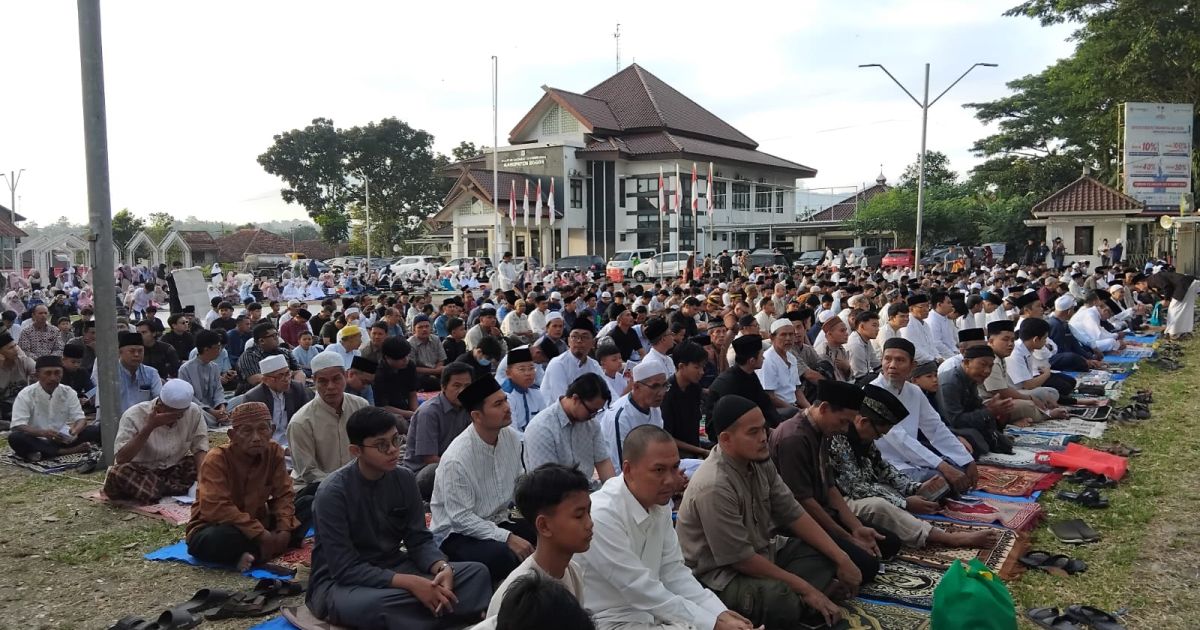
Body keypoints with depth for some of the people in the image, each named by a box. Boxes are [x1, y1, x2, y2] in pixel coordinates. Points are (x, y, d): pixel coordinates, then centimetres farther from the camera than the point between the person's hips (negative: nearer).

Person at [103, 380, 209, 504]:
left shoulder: (193, 411, -11)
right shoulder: (134, 415, -18)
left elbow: (200, 448, -7)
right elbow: (121, 459, -23)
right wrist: (149, 427, -31)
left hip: (177, 469, 3)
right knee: (116, 474, -35)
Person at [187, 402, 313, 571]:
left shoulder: (274, 452, -5)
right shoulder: (217, 459, -20)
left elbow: (284, 494, -4)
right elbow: (216, 508, -30)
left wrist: (284, 530, -22)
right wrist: (260, 534, -32)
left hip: (256, 524, 6)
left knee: (308, 503, -8)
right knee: (220, 538, -41)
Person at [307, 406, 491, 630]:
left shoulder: (404, 478, -2)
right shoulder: (333, 492, -19)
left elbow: (419, 540, -1)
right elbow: (345, 569, -22)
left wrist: (443, 568, -23)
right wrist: (410, 583, -30)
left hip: (393, 569, 5)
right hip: (339, 583, -5)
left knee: (476, 573, -12)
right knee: (378, 604, -40)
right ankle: (445, 612, -21)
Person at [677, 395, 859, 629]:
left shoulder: (759, 461, -3)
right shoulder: (714, 487, -29)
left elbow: (792, 514, 4)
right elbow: (741, 559, -24)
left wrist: (841, 558, -2)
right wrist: (805, 588, -18)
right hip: (720, 573, -9)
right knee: (781, 601, -35)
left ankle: (794, 599, -11)